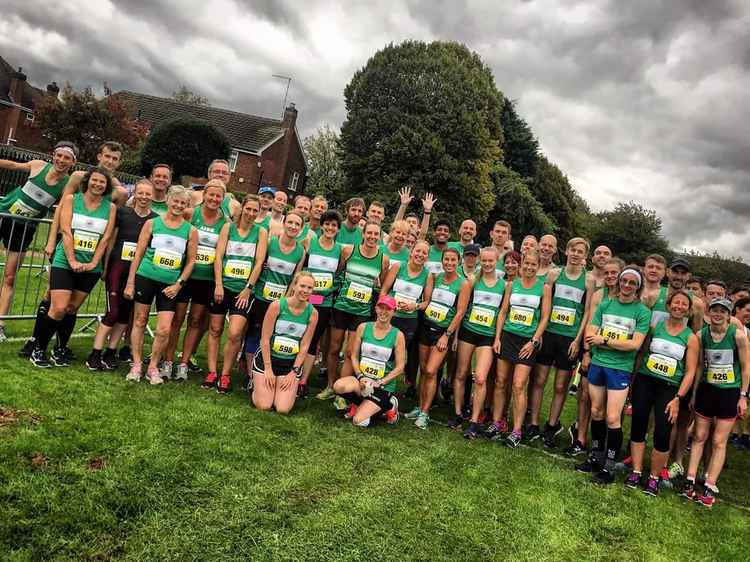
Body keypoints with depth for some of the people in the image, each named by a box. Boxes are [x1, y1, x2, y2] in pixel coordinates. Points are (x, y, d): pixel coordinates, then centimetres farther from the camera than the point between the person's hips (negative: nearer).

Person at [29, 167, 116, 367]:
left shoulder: (110, 208, 4)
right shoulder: (71, 199, 0)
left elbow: (106, 238, 0)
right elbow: (66, 231, -7)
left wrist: (93, 263, -9)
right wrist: (72, 261, -15)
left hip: (91, 268, 2)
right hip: (65, 263, -2)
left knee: (71, 309, 9)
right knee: (59, 309, -8)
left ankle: (60, 350, 23)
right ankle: (38, 349, 10)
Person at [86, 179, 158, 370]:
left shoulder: (156, 219, 1)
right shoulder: (122, 213, -2)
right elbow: (110, 241, 2)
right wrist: (104, 267, 0)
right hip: (118, 267, -2)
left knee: (126, 313, 8)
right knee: (113, 312, -7)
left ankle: (111, 352, 20)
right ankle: (95, 354, 4)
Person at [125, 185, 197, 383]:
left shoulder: (191, 231, 2)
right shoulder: (152, 223, 1)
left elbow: (191, 261, 6)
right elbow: (139, 253, 3)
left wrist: (179, 284, -2)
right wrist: (130, 282, 0)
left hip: (170, 285, 0)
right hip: (146, 278, 0)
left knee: (164, 329, -4)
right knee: (139, 321, 7)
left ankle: (153, 367, 15)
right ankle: (136, 365, 21)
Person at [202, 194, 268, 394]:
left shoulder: (261, 232, 2)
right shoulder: (228, 227, 4)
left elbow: (259, 262, -2)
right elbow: (218, 256, 0)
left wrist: (248, 289, -7)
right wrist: (218, 285, -7)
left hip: (243, 290, -2)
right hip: (223, 286, 2)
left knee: (235, 334, -11)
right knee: (215, 330, 8)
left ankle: (225, 374, 6)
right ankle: (212, 372, 19)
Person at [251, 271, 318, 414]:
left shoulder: (312, 313, -7)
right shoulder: (277, 305, -15)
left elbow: (305, 346, -3)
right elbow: (265, 339, -11)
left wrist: (294, 372, -5)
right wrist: (268, 369, -10)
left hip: (291, 363, 2)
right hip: (267, 358, -2)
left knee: (283, 409, -8)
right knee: (264, 406, -5)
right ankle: (257, 385, 26)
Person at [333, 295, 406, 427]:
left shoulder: (397, 335, -6)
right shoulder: (363, 328, 1)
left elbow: (400, 368, -6)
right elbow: (354, 356, 3)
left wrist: (379, 382, -14)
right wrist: (361, 376, -12)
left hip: (384, 385, -3)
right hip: (362, 378, 3)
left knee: (359, 421, -19)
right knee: (338, 386, -31)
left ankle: (387, 406, 11)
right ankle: (357, 404, 4)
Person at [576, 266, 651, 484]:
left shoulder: (643, 312, -3)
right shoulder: (605, 305, 6)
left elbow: (635, 344, -12)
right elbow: (590, 335, 0)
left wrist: (604, 340, -12)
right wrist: (619, 343, -11)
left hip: (620, 368, -4)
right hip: (597, 364, 4)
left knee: (612, 418, -4)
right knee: (596, 413, 13)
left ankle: (609, 466, 9)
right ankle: (596, 457, 28)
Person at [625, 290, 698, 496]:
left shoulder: (691, 337, 2)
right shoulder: (655, 326, 4)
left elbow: (690, 372, 0)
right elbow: (641, 352, 7)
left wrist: (678, 398, -7)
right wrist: (633, 379, 0)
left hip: (670, 388, -1)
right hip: (645, 381, 1)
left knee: (662, 435, -5)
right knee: (638, 427, 4)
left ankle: (654, 477, 14)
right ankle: (636, 472, 17)